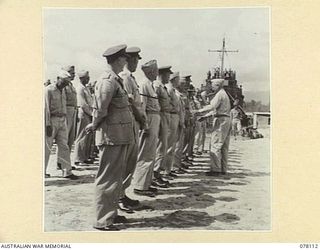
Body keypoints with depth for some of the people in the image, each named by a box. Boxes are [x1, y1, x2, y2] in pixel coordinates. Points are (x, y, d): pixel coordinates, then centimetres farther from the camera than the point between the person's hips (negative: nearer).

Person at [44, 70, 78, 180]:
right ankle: (42, 171, 15)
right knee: (47, 147, 2)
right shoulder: (48, 90, -9)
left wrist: (64, 120, 15)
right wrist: (48, 125, -18)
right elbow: (46, 108, -14)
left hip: (62, 121, 7)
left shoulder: (62, 91, 15)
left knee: (64, 146, 1)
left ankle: (67, 172, 2)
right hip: (51, 120, -6)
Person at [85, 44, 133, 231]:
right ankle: (102, 220, 5)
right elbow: (101, 109, -17)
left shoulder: (116, 79, 15)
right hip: (112, 136, -10)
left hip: (121, 136, 10)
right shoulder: (108, 80, -15)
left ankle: (112, 213, 28)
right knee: (108, 178, -3)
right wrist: (95, 125, -2)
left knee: (117, 177, 16)